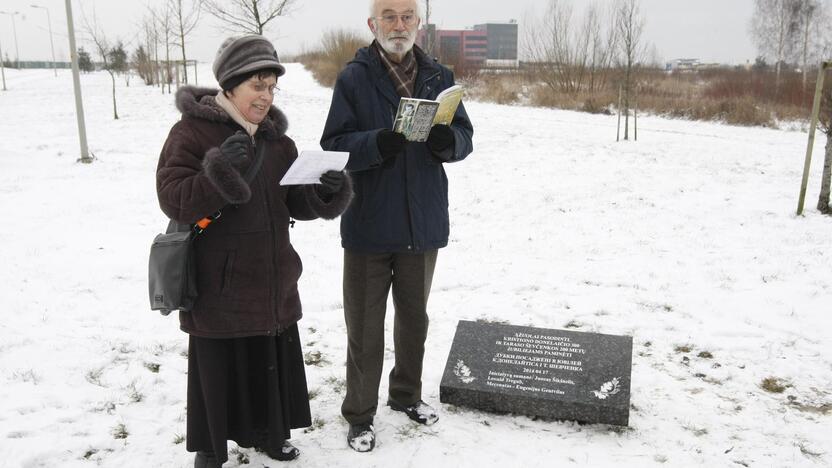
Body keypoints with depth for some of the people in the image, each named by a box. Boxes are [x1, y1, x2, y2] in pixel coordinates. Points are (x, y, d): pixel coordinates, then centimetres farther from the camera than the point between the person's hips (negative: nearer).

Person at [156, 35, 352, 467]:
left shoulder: (276, 138, 8)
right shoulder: (192, 132, -10)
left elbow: (296, 202, 8)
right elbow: (172, 199, -17)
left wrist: (326, 193, -14)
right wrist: (218, 172, -32)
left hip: (273, 281, 6)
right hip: (217, 283, -5)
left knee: (272, 362, 17)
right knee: (216, 368, 7)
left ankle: (268, 432, 39)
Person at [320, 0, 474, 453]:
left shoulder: (438, 77, 4)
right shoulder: (353, 78, -6)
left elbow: (465, 138, 2)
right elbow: (333, 145, -12)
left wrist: (448, 139, -21)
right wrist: (377, 143, -31)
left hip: (423, 223, 4)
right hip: (368, 224, -4)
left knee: (414, 318, 19)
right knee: (365, 327, 5)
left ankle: (407, 394, 40)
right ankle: (359, 415, 22)